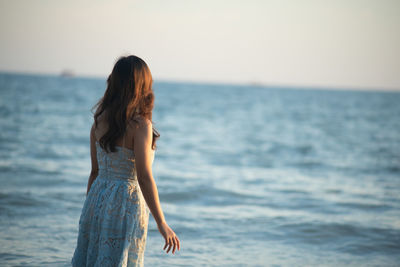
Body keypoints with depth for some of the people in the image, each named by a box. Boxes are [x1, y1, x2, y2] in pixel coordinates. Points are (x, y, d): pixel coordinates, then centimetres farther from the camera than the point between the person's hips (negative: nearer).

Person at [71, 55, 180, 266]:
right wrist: (161, 224, -18)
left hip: (98, 200, 6)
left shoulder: (100, 120, 3)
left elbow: (95, 171, 10)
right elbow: (144, 177, -20)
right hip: (126, 204, -6)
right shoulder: (139, 124, -16)